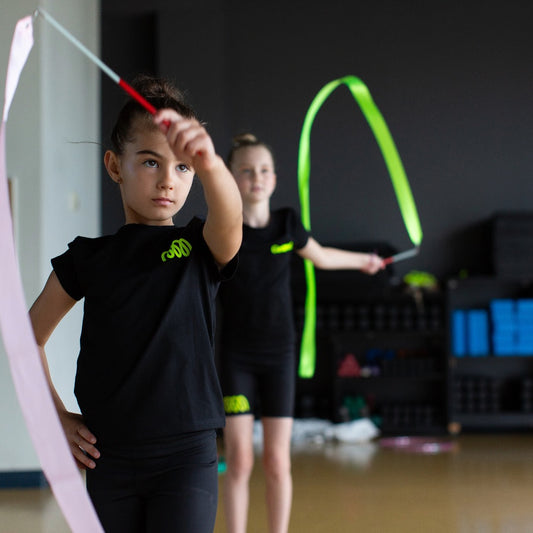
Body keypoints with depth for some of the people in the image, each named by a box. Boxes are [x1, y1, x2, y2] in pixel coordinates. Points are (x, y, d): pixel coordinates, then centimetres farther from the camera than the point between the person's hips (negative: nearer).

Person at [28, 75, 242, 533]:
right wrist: (55, 416, 5)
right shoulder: (88, 258, 5)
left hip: (186, 456, -2)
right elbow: (30, 336, 16)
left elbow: (229, 218, -27)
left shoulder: (203, 248, -1)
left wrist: (208, 162, -48)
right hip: (109, 457, 3)